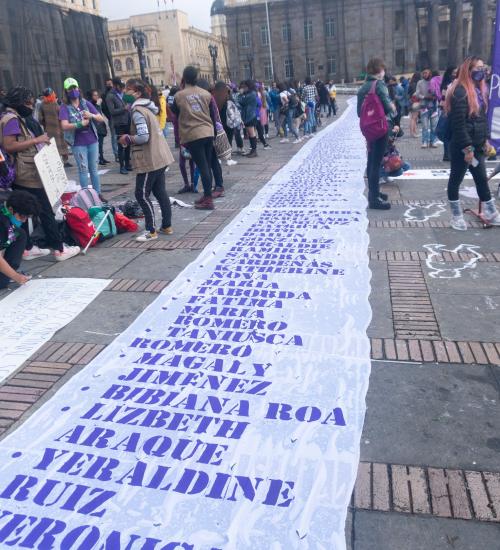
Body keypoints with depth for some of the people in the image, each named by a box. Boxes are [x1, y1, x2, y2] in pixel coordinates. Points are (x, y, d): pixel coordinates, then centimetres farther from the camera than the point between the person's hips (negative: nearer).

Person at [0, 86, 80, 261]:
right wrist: (36, 140, -21)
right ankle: (59, 249, -1)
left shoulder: (18, 118, 17)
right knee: (46, 211, -6)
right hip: (28, 175, -10)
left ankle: (27, 248, 19)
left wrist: (40, 141, 11)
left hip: (23, 175, 10)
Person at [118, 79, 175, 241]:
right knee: (160, 191, 15)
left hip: (149, 159, -10)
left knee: (142, 194, -2)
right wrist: (130, 138, 14)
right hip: (160, 156, 10)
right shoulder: (147, 107, 14)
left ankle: (151, 231, 2)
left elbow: (143, 137, -25)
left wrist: (127, 139, -9)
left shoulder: (138, 111, -15)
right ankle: (167, 226, 21)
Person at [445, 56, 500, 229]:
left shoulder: (479, 89, 11)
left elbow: (483, 117, 19)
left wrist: (485, 139, 12)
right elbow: (458, 124, -21)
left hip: (476, 145, 9)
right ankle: (456, 216, 17)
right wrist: (467, 148, -22)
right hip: (461, 147, -9)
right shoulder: (460, 91, -16)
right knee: (456, 179, 5)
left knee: (482, 179, 13)